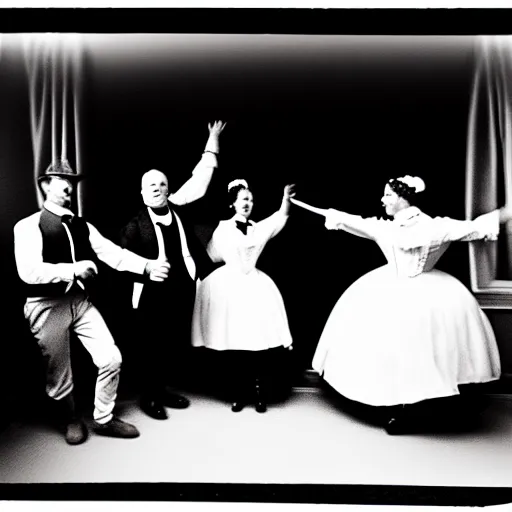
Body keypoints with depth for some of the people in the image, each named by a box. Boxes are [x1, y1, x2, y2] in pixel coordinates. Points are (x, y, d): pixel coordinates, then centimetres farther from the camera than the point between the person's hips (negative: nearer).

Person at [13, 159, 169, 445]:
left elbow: (112, 253, -4)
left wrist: (147, 266, -17)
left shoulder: (83, 226, 8)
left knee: (111, 359, 1)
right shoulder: (29, 226, -9)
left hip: (80, 301, 5)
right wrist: (74, 270, -25)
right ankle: (73, 420, 39)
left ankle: (104, 419, 24)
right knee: (59, 374, 11)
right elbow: (29, 272, -21)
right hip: (48, 305, -4)